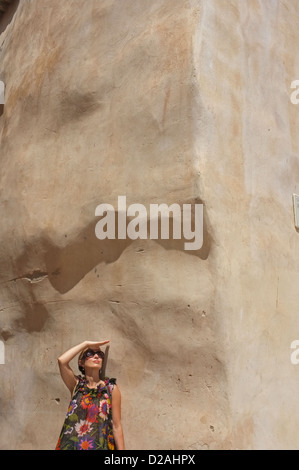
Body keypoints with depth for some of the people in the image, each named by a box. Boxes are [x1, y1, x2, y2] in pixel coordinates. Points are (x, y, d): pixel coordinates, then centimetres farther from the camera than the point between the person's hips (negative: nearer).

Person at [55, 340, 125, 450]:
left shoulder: (111, 388, -5)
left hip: (100, 445, -1)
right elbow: (62, 360, -16)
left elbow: (116, 426, -6)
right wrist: (86, 344, -11)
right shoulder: (76, 385, -1)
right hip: (71, 444, 1)